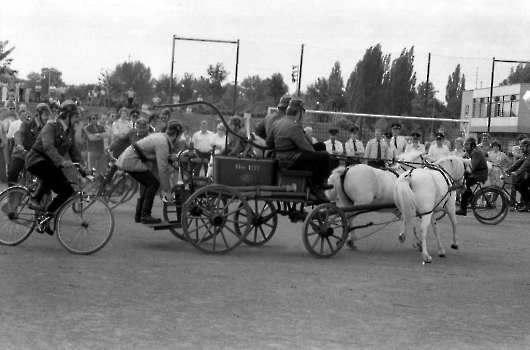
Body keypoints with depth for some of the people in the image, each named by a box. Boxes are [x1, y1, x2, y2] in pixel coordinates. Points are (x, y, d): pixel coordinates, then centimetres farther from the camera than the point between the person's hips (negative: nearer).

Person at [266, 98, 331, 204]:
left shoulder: (277, 123, 12)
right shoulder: (295, 126, -17)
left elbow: (268, 142, 17)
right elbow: (305, 147, -19)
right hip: (290, 161, -10)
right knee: (324, 156, -17)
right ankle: (317, 187, -3)